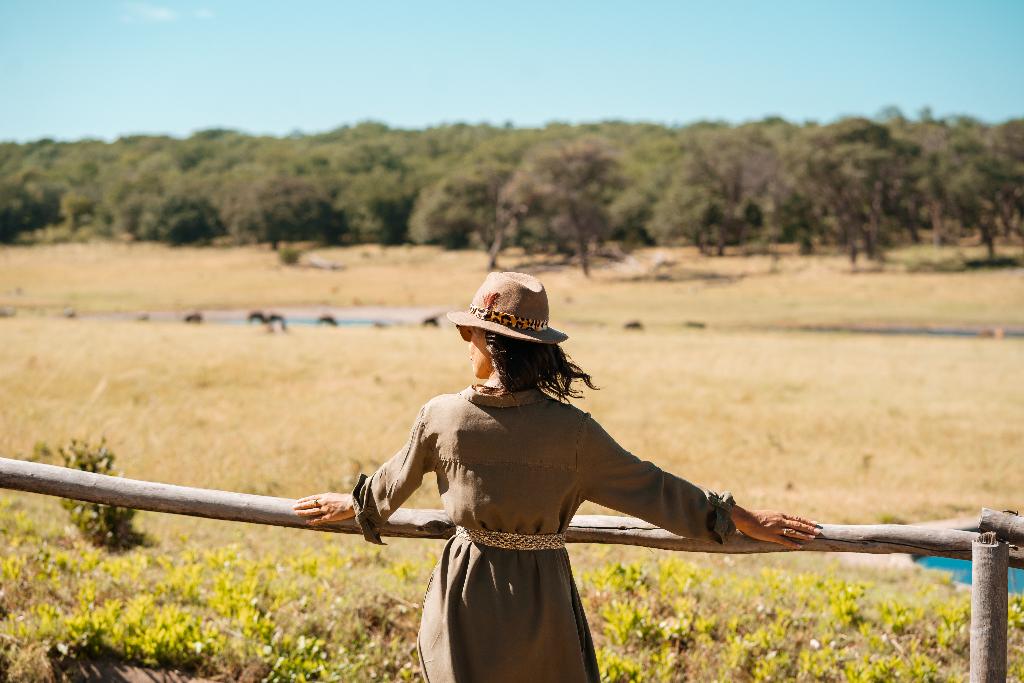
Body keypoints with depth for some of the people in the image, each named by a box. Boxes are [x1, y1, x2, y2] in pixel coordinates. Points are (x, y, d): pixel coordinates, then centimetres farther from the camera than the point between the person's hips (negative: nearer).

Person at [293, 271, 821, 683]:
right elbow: (649, 487, -6)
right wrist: (741, 517, 3)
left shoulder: (441, 417, -8)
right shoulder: (570, 430, -13)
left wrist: (352, 505, 32)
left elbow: (393, 482, 9)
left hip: (465, 596, 1)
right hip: (540, 597, -1)